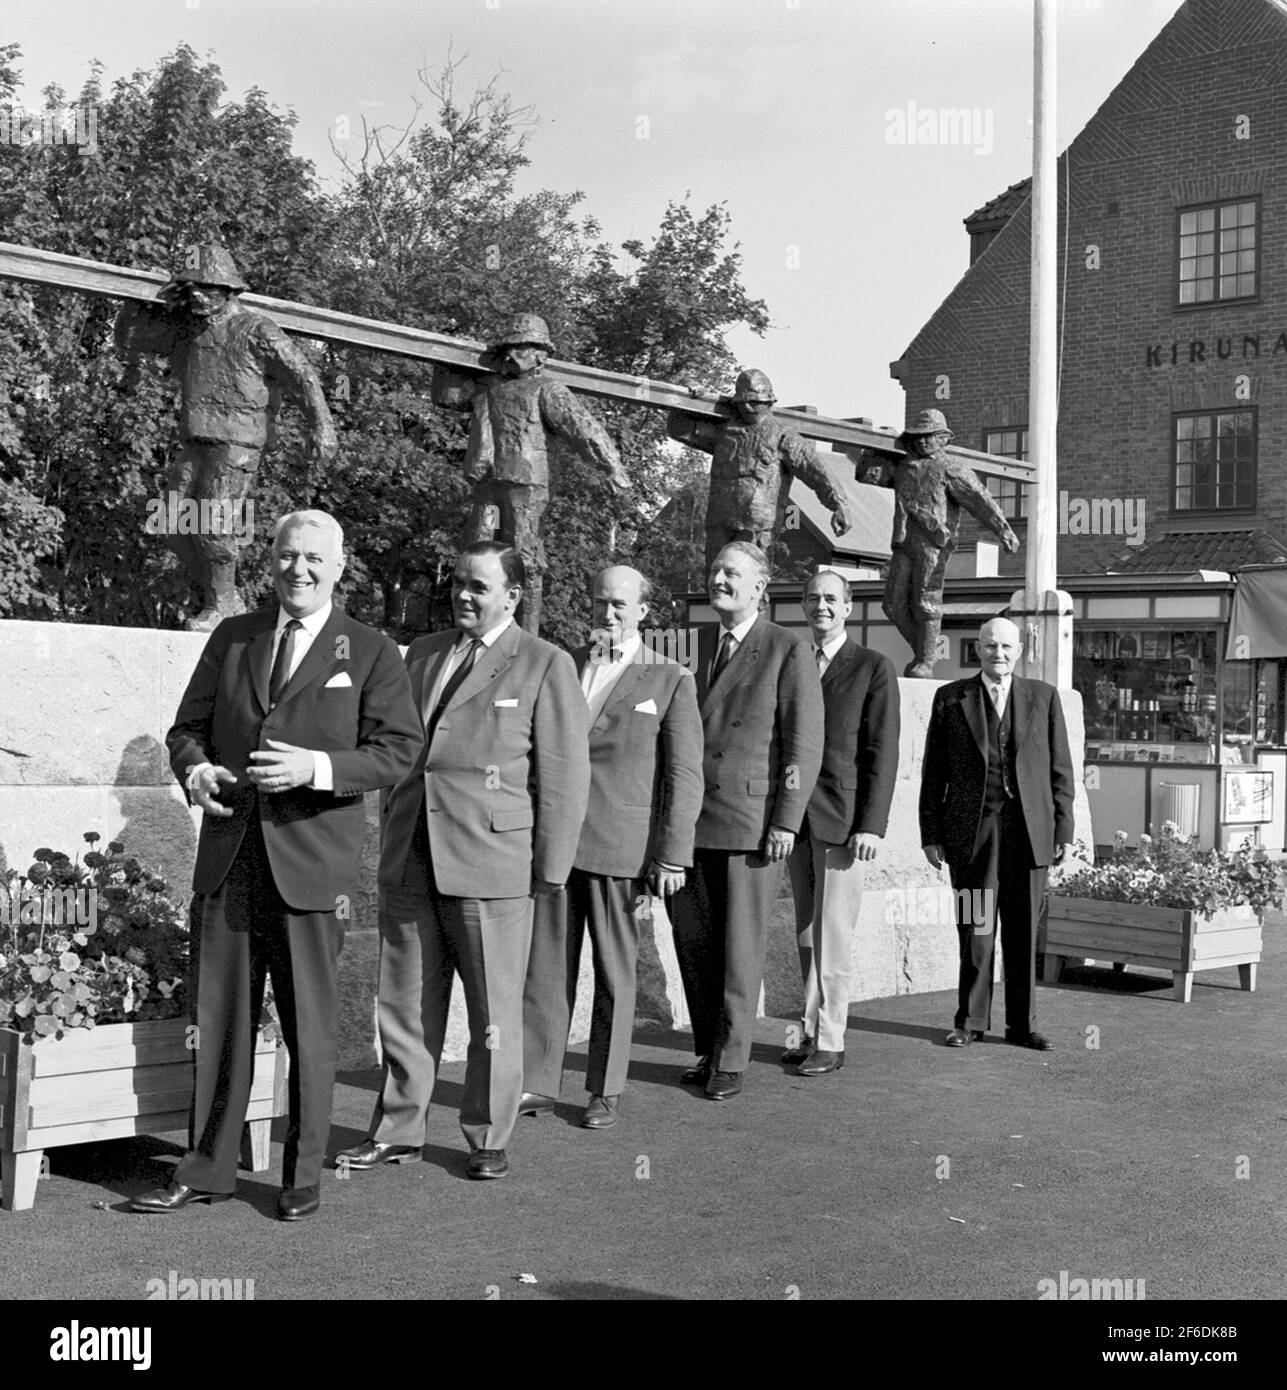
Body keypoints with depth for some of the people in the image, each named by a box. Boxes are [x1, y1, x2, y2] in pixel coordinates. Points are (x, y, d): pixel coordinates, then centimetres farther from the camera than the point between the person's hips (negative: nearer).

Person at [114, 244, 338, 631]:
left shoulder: (256, 331, -5)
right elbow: (126, 338, 21)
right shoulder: (184, 329, 14)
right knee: (178, 526, 3)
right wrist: (150, 303, 7)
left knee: (213, 526, -12)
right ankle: (227, 604, 14)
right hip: (194, 442, 7)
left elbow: (302, 376, -7)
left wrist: (320, 426, -15)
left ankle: (220, 607, 3)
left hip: (236, 444, -7)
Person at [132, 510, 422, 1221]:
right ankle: (206, 1168, 20)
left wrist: (317, 767, -19)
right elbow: (187, 727, 16)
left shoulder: (370, 652, 2)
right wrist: (196, 770, -6)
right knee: (220, 1020, 9)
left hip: (311, 864, -3)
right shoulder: (231, 637, 13)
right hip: (228, 856, 3)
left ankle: (303, 1174, 18)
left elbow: (399, 750, -5)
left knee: (310, 1027, 5)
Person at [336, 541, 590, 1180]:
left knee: (494, 1012, 4)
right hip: (408, 860, 5)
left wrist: (549, 870, -7)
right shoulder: (422, 653, 15)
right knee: (404, 1003, 10)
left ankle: (487, 1139, 18)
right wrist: (389, 839, 15)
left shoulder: (545, 665, -1)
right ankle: (398, 1130, 22)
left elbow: (563, 776, -4)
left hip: (490, 863, -5)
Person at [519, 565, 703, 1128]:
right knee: (544, 964, 4)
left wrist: (672, 857, -7)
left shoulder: (672, 681, 1)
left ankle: (606, 1091, 16)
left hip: (620, 846, -3)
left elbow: (684, 777, -1)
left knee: (614, 973, 6)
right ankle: (536, 1084, 13)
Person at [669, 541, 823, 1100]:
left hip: (751, 819, -5)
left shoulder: (789, 652, -3)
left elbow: (805, 745, -5)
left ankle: (730, 1060, 13)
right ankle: (706, 1050, 21)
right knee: (691, 938, 7)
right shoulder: (695, 645, 13)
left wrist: (786, 822, -11)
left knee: (741, 947, 2)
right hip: (691, 818, 5)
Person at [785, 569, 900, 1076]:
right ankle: (812, 1030, 17)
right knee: (806, 933, 9)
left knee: (831, 933, -5)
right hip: (797, 819, 5)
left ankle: (828, 1041, 3)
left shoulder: (873, 667, -2)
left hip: (844, 820, -5)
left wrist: (871, 825, -13)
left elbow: (883, 753, -6)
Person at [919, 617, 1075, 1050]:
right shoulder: (950, 698, 7)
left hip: (1028, 830, 1)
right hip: (972, 830, -1)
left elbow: (1060, 770, 9)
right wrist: (931, 833, 2)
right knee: (976, 929, 0)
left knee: (1024, 932, 4)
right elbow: (933, 772, 7)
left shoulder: (1043, 697, 10)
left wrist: (1063, 830, 2)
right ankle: (971, 1021, 12)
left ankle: (1022, 1023, 14)